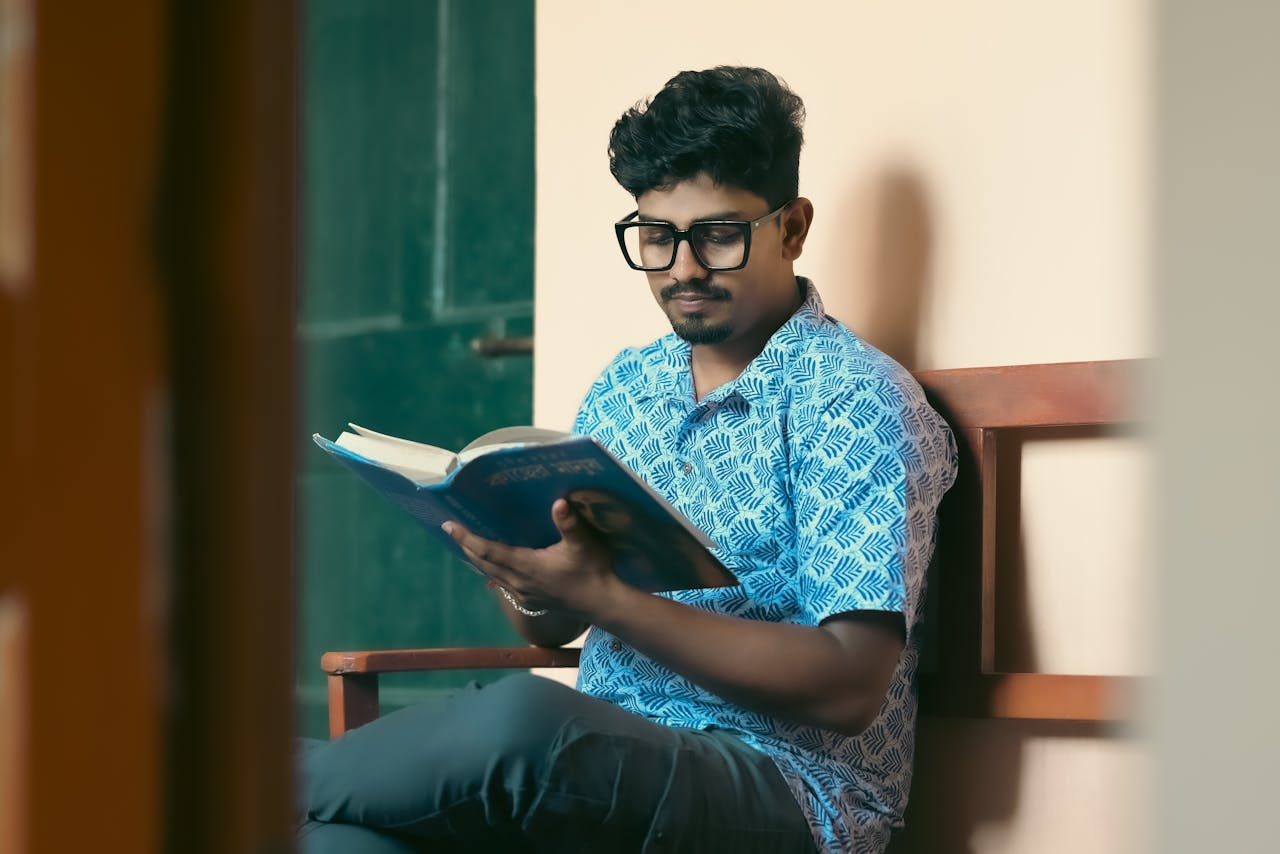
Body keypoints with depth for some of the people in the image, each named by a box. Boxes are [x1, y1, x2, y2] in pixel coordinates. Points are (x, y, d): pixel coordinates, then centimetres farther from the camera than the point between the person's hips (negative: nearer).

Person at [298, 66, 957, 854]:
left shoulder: (856, 402, -5)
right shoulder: (624, 389, 17)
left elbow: (849, 688, -15)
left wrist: (601, 596, -23)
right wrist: (529, 585, -7)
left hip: (786, 786, -4)